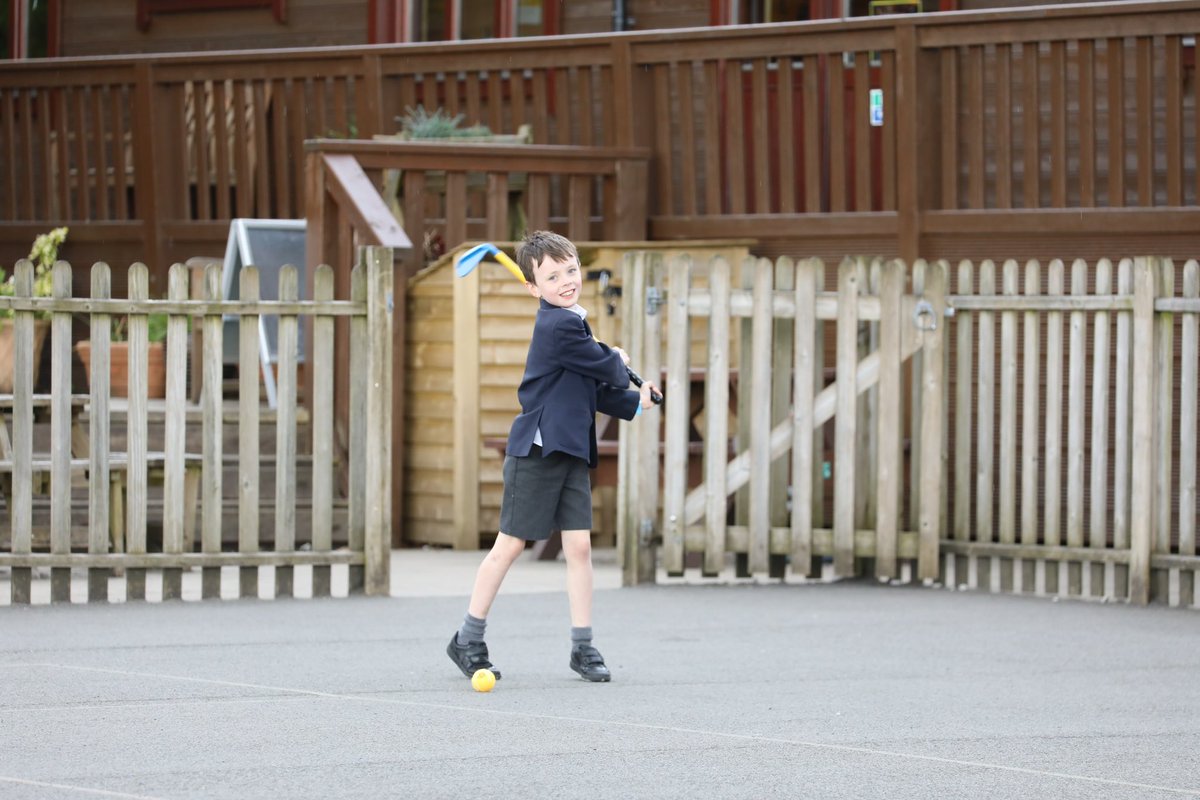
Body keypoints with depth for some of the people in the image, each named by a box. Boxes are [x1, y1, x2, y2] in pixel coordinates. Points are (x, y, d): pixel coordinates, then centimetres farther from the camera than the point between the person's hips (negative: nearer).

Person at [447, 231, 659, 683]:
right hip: (536, 453, -8)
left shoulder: (572, 324, 14)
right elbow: (608, 369, -14)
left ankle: (583, 646, 7)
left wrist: (633, 403, 14)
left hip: (572, 453, 8)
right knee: (510, 544, 0)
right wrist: (620, 361, 7)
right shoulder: (558, 327, -17)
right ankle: (468, 640, 11)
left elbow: (592, 390, 22)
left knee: (579, 546, 3)